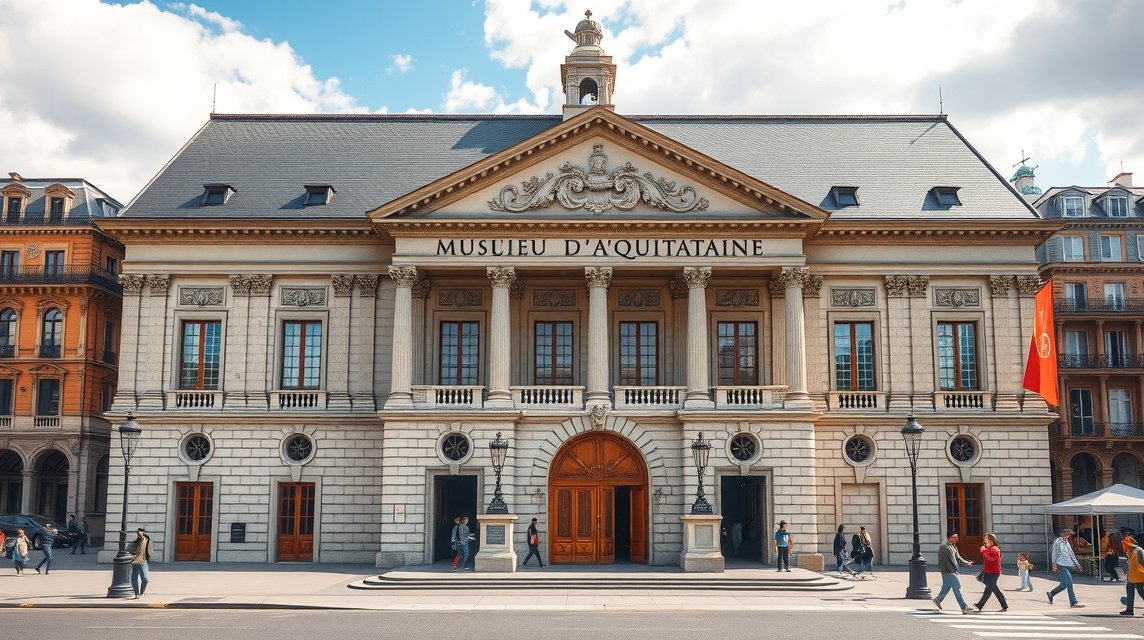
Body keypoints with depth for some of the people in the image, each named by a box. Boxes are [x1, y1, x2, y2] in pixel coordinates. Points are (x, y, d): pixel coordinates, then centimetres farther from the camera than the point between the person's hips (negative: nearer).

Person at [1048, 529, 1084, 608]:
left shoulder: (1067, 542, 19)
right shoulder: (1057, 542, -6)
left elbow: (1071, 554, 23)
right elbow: (1054, 553, -8)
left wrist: (1076, 563, 20)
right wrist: (1054, 564, -14)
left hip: (1068, 565, 9)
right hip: (1062, 565, -9)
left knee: (1064, 584, 8)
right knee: (1069, 582, -13)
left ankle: (1051, 594, 21)